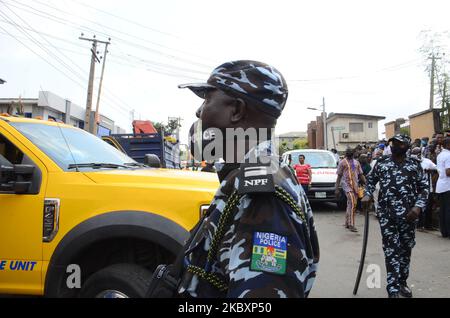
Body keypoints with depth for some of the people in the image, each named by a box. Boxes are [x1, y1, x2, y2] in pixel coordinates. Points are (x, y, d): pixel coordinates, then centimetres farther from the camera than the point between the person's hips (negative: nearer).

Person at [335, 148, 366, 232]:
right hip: (346, 184, -5)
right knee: (352, 203, -18)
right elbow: (339, 176, 1)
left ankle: (347, 223, 19)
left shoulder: (356, 162, 18)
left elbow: (361, 174, 18)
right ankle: (351, 224, -18)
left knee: (350, 204, 8)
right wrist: (337, 188, -4)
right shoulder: (342, 162, 3)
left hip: (355, 185, 5)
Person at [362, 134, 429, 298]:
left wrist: (418, 206, -9)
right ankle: (393, 290, -1)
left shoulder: (414, 164, 3)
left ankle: (402, 283, 31)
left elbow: (424, 187, 5)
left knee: (406, 249, 13)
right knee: (392, 250, -4)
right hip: (386, 214, -1)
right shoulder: (381, 163, 5)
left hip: (408, 214, 1)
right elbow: (371, 179, 18)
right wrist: (367, 195, 2)